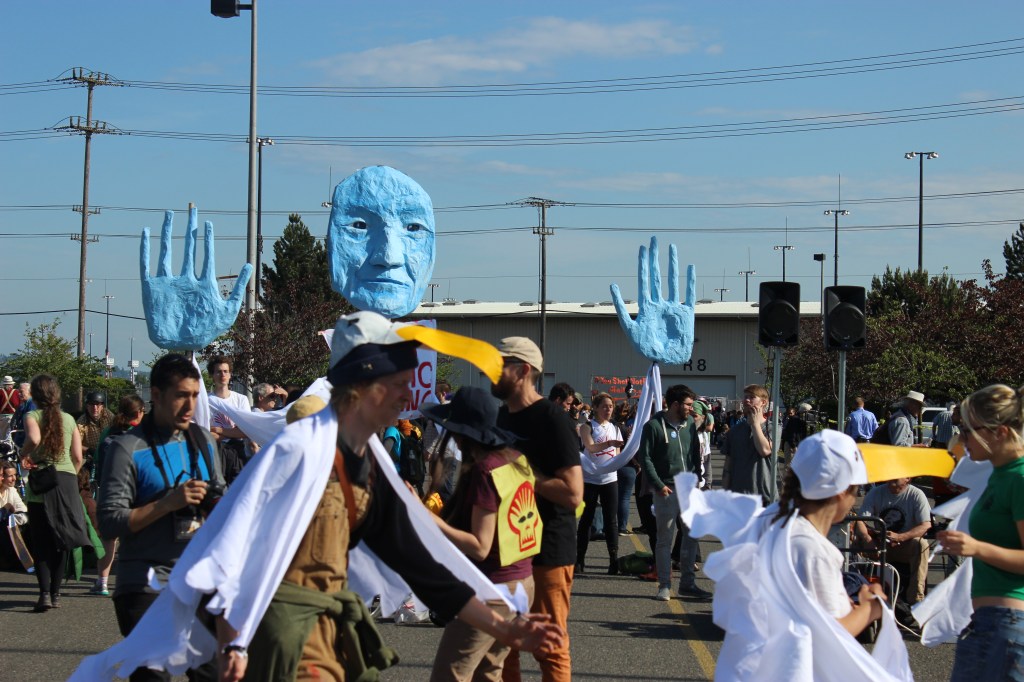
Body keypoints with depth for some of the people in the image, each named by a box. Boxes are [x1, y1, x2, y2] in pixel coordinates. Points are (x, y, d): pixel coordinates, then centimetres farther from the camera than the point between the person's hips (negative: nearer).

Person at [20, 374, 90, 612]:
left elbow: (34, 439, -25)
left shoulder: (32, 416, -3)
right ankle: (55, 593, 12)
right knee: (61, 541, 11)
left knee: (40, 543, 3)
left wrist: (23, 456, -8)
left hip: (41, 483, -3)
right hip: (68, 480, 3)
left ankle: (45, 593, -10)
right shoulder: (69, 419, 8)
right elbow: (78, 457, 6)